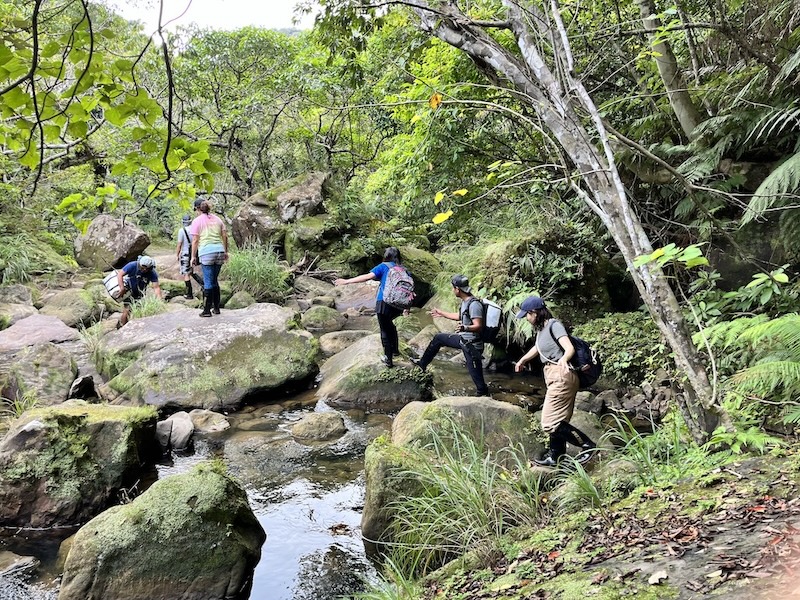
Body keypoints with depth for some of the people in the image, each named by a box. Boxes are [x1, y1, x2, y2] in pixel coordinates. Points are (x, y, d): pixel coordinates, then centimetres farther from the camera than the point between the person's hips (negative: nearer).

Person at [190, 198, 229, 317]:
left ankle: (207, 310, -1)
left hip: (206, 252, -5)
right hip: (219, 250, 5)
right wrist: (225, 251, 20)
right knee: (215, 280, 15)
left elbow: (195, 240, -3)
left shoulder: (197, 221, 0)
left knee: (208, 282, -3)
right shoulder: (217, 219, 15)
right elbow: (225, 236, 13)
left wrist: (193, 256, 1)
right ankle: (216, 308, 18)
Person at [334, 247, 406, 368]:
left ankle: (388, 360, 11)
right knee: (389, 323, 32)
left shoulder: (384, 266, -1)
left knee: (385, 330, 8)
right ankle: (395, 350, 36)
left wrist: (346, 281, -12)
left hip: (384, 302, -5)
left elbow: (367, 276, -12)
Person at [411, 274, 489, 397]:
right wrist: (441, 313, 34)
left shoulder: (474, 304, -24)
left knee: (475, 371, -7)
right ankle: (422, 364, 32)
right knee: (438, 338, 20)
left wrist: (464, 328, -46)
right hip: (463, 339, 10)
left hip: (472, 343, -10)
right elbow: (459, 316, 25)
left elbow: (478, 326, -28)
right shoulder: (465, 302, 6)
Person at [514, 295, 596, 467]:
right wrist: (522, 360, 47)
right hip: (554, 377, 10)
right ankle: (554, 457, 26)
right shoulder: (541, 328, 13)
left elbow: (570, 348, -27)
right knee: (557, 420, 16)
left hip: (561, 377, -10)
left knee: (550, 423, -10)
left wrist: (563, 360, -48)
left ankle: (587, 445, -3)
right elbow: (537, 348, 33)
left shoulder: (554, 325, -14)